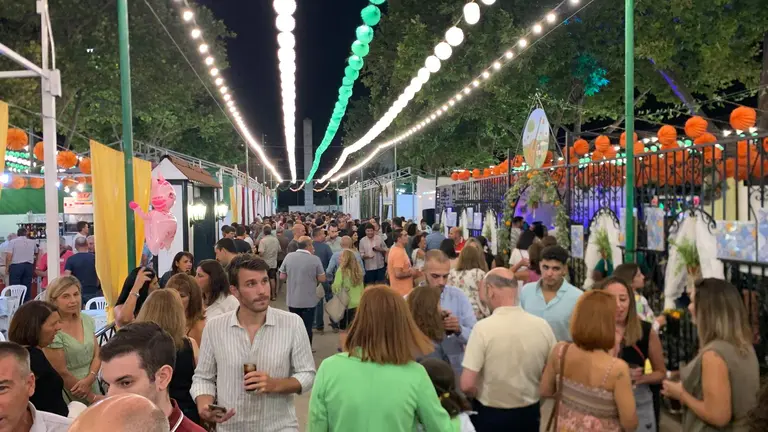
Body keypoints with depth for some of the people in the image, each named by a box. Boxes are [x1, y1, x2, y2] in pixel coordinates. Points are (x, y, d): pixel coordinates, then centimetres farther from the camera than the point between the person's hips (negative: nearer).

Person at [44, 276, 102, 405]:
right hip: (69, 397, -5)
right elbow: (62, 372, -14)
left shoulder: (87, 320, 1)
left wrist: (89, 379, -14)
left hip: (93, 388, 5)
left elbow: (97, 355, 5)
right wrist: (91, 398, -10)